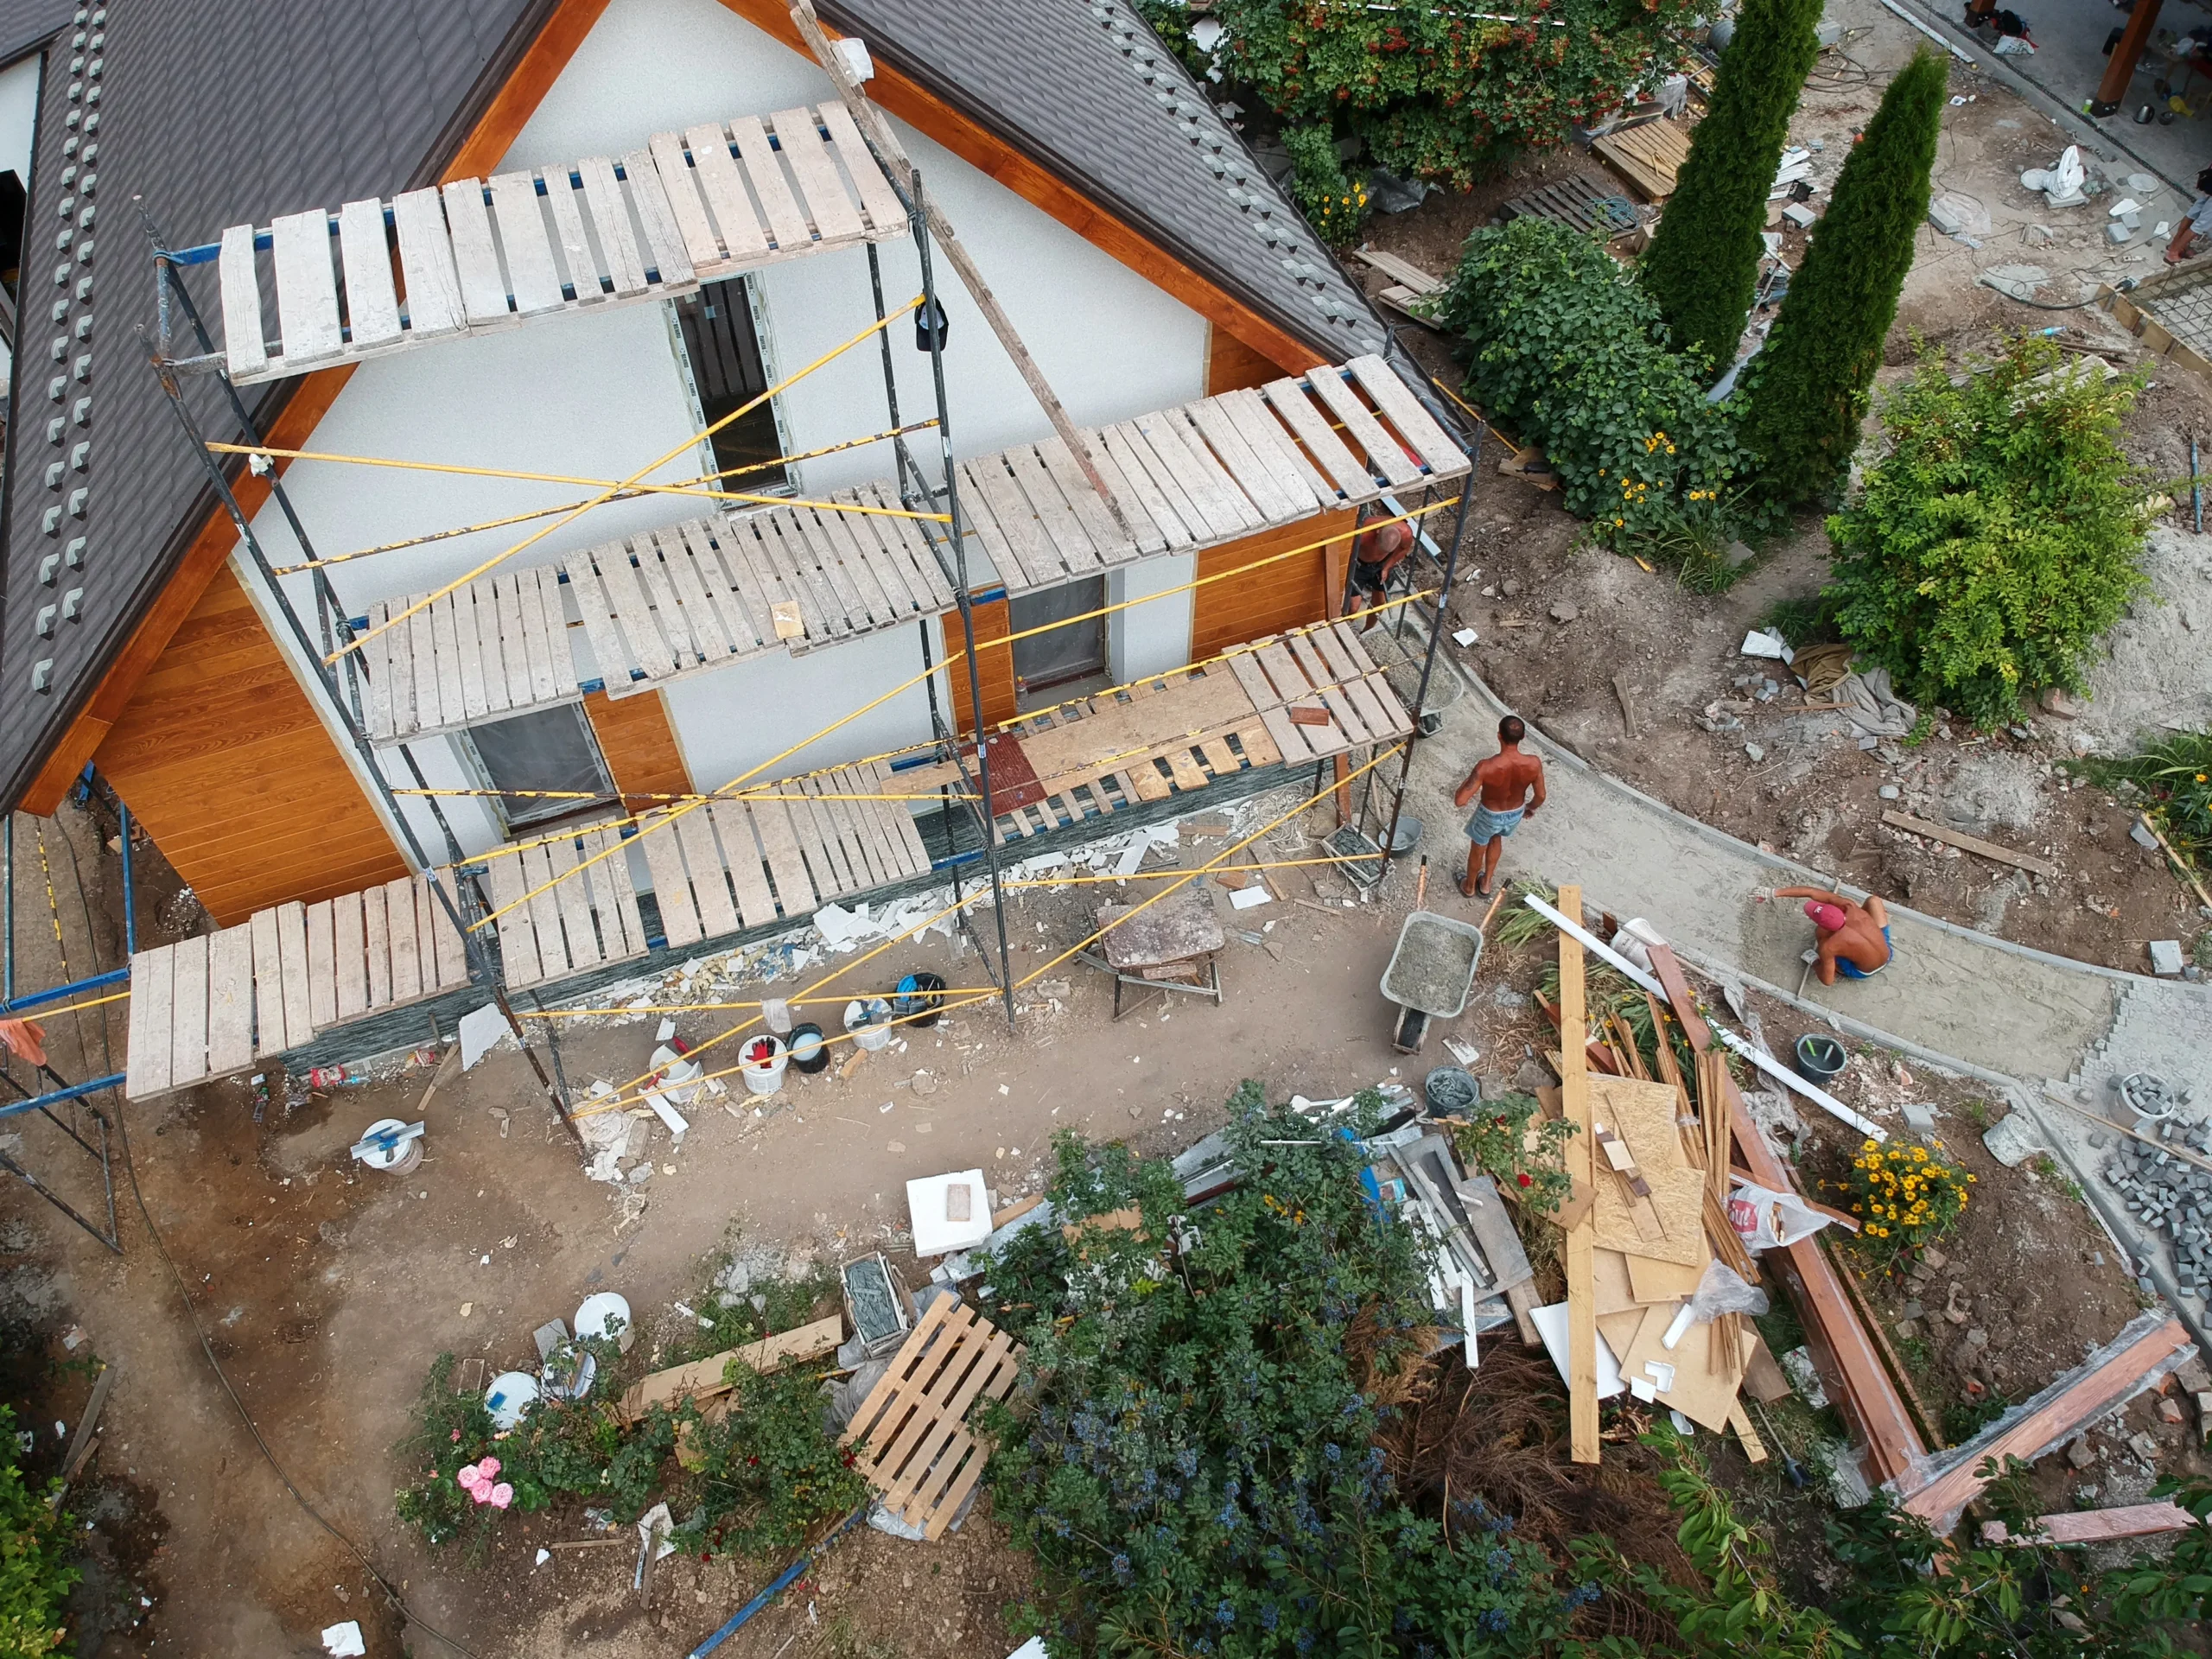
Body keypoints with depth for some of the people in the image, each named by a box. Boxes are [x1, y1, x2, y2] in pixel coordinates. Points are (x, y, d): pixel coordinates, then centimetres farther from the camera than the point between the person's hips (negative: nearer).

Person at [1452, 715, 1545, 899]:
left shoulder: (1487, 768, -39)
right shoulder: (1533, 764, -29)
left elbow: (1459, 801, -35)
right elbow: (1540, 797, -12)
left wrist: (1469, 780, -15)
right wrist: (1530, 807, 12)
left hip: (1490, 815, -3)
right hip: (1515, 814, 3)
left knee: (1477, 850, 27)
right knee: (1496, 838, 36)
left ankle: (1469, 886, 53)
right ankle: (1486, 884, 52)